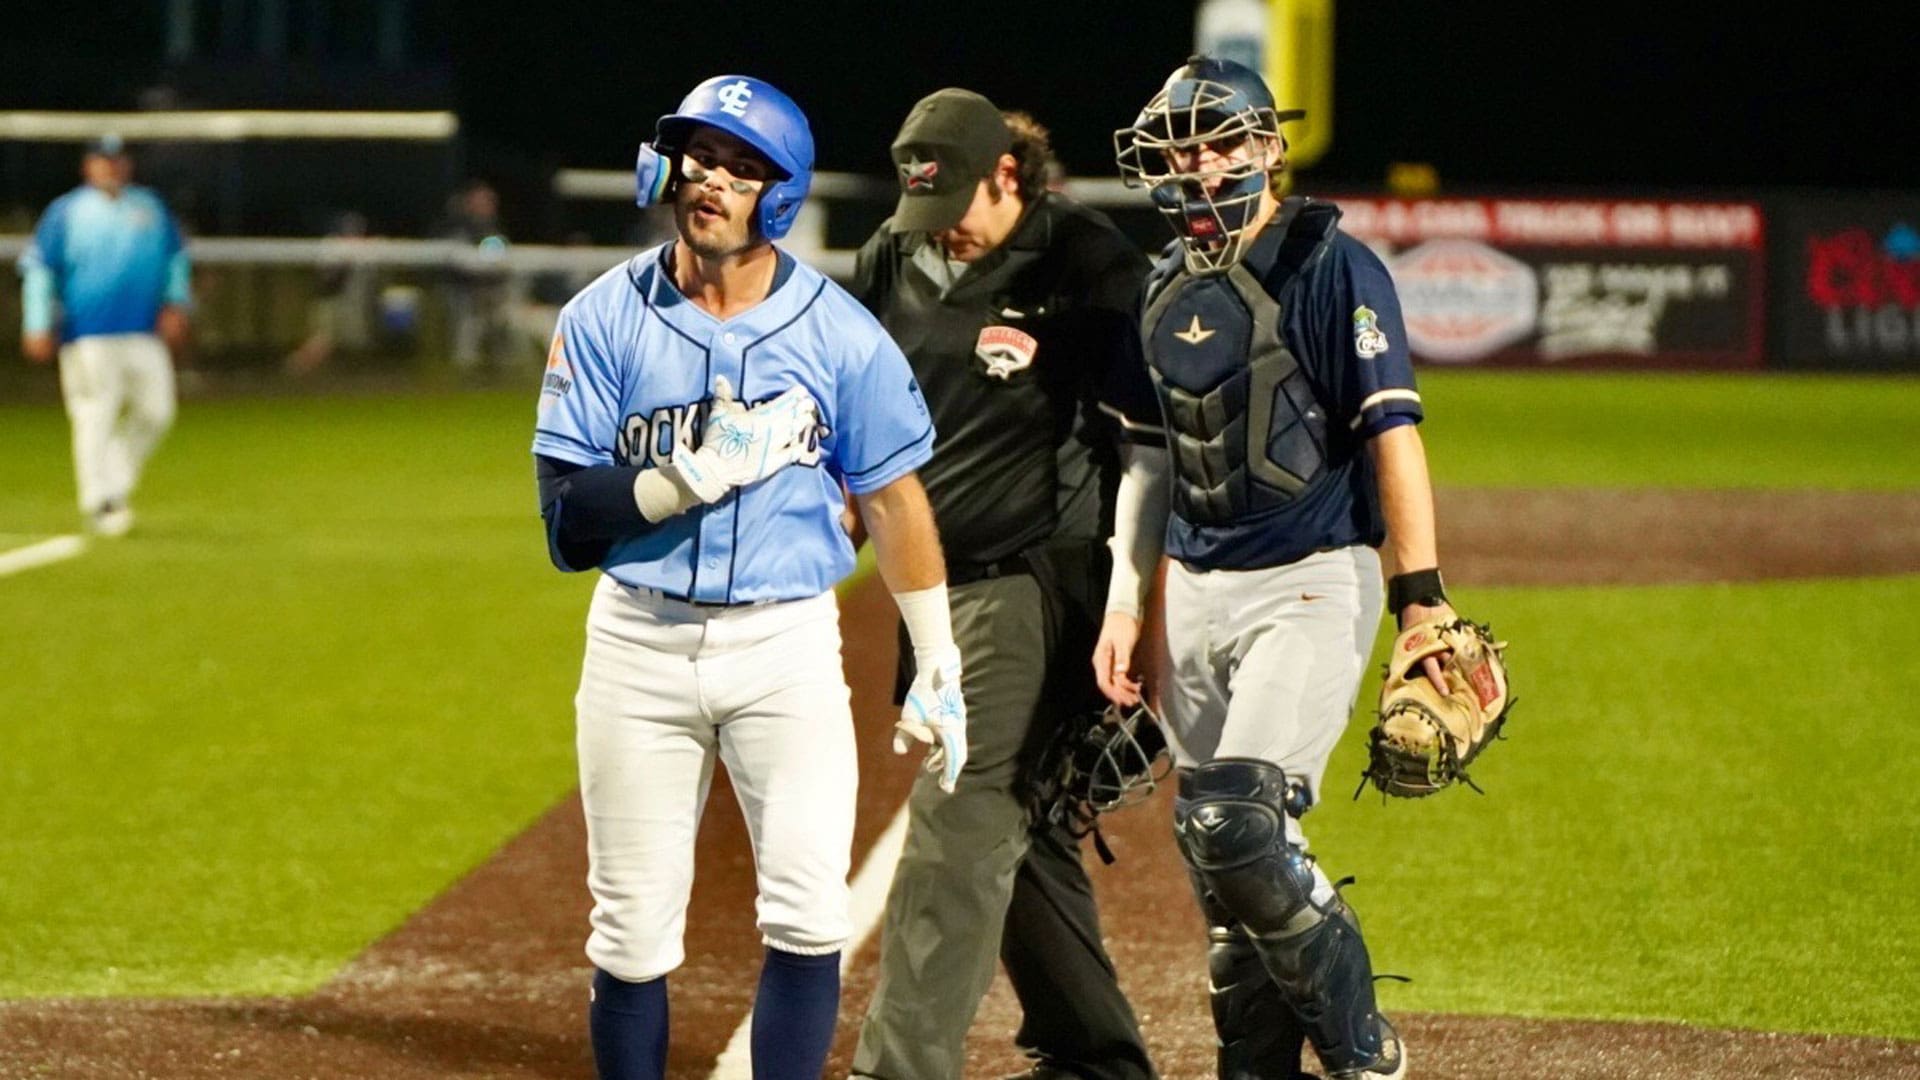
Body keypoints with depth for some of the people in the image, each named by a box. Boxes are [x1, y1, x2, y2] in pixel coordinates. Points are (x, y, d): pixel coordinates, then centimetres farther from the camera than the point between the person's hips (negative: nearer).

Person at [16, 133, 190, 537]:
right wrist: (37, 327, -5)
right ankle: (99, 500, -4)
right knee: (95, 418, -9)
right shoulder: (66, 211, 4)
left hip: (145, 334, 4)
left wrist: (175, 304, 8)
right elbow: (38, 267, 3)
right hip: (89, 334, -4)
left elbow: (176, 257, 24)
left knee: (155, 411, -2)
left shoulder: (150, 208, 15)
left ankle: (118, 483, 17)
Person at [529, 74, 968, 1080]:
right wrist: (700, 473, -21)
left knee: (809, 917, -12)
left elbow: (894, 500, 8)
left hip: (787, 645, 0)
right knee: (632, 932, 5)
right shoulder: (604, 319, -3)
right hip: (640, 645, 1)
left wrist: (937, 668, 8)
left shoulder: (839, 333, -2)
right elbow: (570, 522, -8)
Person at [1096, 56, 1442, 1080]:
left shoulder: (1327, 265, -9)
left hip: (1312, 584, -7)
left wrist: (1421, 598, -19)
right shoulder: (1166, 287, 13)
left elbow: (1392, 431, -13)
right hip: (1196, 593, 7)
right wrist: (1122, 604, 15)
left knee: (1241, 831, -19)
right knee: (1212, 854, 7)